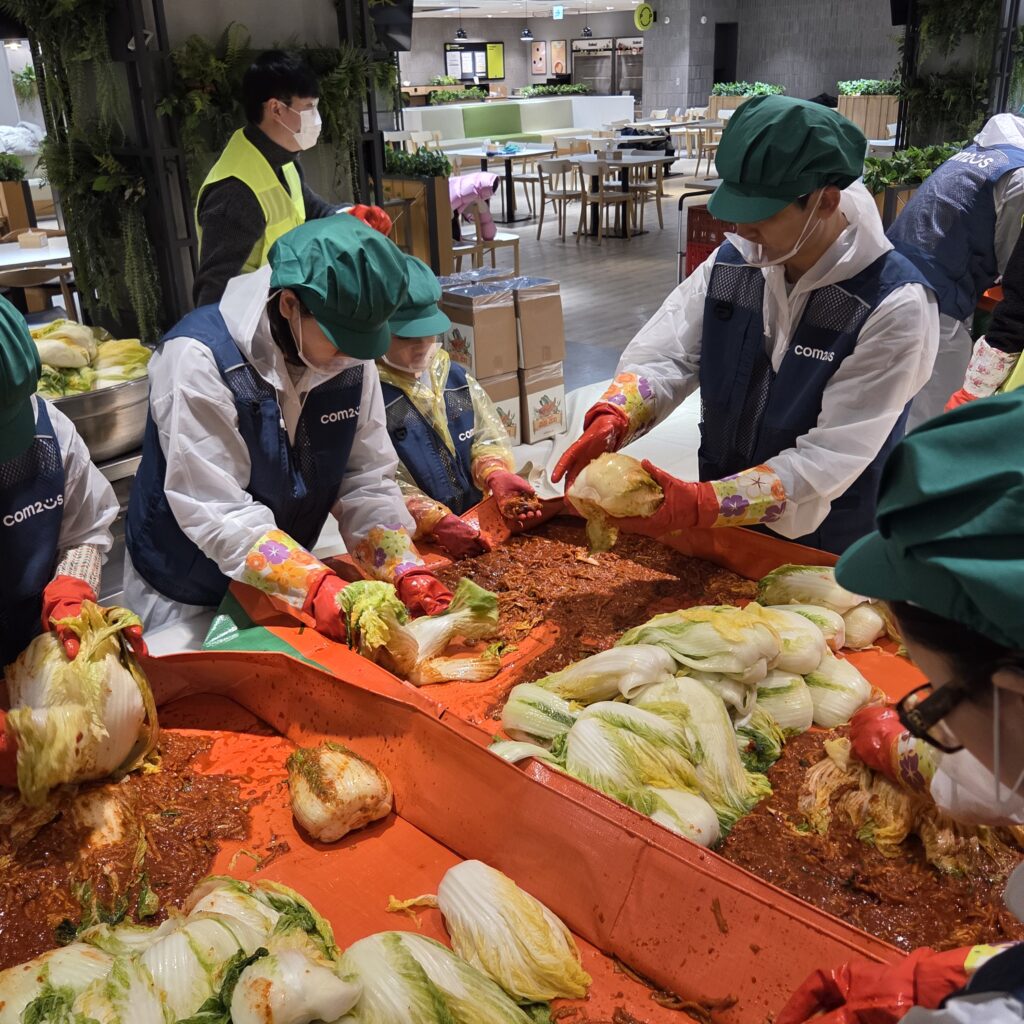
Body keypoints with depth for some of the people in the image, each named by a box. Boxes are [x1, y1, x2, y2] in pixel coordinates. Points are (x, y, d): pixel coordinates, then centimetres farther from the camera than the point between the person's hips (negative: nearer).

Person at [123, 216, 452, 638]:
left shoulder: (351, 356, -9)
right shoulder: (199, 359, -27)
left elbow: (367, 480, -7)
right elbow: (218, 513, -29)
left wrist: (408, 572, -21)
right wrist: (316, 587, -38)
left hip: (283, 589, 5)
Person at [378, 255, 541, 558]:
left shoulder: (455, 377, 11)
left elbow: (487, 436, 10)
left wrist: (497, 475, -11)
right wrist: (436, 521, -25)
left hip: (477, 525, 5)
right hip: (414, 543, -5)